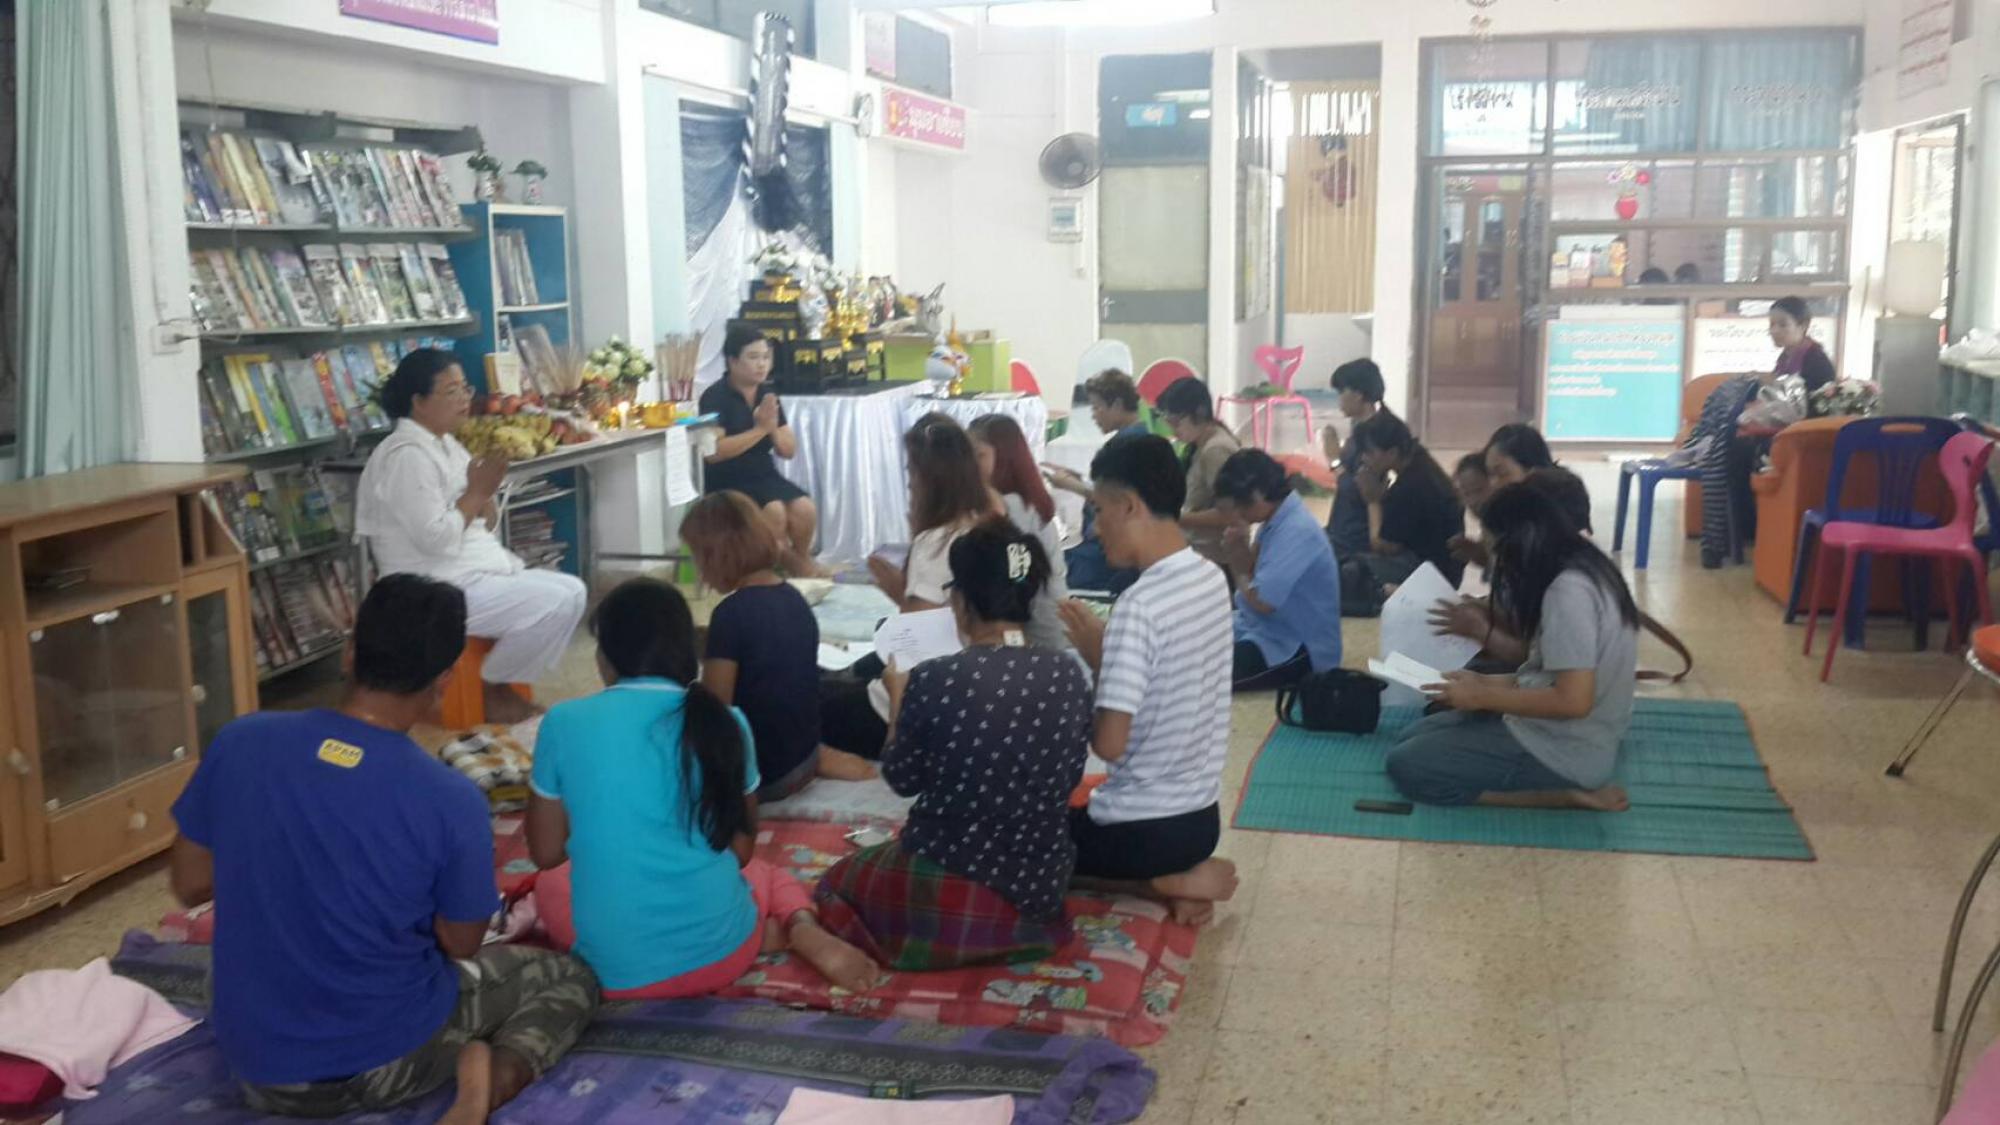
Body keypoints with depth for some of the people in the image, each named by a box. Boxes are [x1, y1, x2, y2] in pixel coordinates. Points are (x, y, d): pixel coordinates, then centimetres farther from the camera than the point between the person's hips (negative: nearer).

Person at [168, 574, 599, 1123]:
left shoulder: (240, 742, -14)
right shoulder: (452, 799, -22)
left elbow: (188, 886, -1)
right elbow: (461, 947, -7)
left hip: (254, 1063, 6)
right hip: (384, 1062, -6)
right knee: (569, 978, 15)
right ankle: (492, 1075, -11)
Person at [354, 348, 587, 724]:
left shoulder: (445, 444, 13)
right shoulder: (407, 455, -17)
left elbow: (485, 523, 14)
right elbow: (434, 538, -24)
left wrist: (485, 495, -8)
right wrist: (476, 492, -14)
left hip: (476, 571, 10)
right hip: (438, 591, -10)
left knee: (571, 591, 4)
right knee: (557, 602, -20)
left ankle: (503, 681, 8)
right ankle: (493, 690, -2)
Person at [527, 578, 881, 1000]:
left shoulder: (564, 723, -6)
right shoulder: (724, 722, -2)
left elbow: (546, 853, 5)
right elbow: (741, 850, 8)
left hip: (617, 968, -3)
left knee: (551, 884, 31)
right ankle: (803, 929, 0)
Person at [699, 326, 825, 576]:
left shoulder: (768, 394, 8)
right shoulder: (715, 396, -10)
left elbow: (789, 451, 8)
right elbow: (713, 452, -22)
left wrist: (773, 428, -13)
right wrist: (760, 429, -19)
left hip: (765, 476, 5)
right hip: (727, 482, -5)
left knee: (806, 509, -21)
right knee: (775, 511, -30)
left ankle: (801, 558, 7)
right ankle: (790, 564, -4)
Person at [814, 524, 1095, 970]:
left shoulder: (935, 680, -20)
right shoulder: (1070, 675, -7)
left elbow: (902, 778, -4)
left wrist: (898, 698, 11)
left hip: (945, 895, -5)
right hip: (1041, 889, 5)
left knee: (840, 882, 26)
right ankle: (1019, 929, 14)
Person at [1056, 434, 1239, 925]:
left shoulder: (1140, 606, -25)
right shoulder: (1212, 578, 0)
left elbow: (1109, 744, -24)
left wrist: (1093, 659, -10)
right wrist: (1107, 652, 4)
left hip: (1144, 828, -8)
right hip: (1201, 816, 8)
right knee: (1069, 815, 31)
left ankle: (1166, 883, 1)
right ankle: (1179, 873, 9)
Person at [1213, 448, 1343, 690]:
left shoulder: (1296, 532, -22)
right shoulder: (1277, 518, 7)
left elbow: (1261, 600, -24)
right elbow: (1251, 574, 8)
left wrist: (1241, 578, -4)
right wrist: (1238, 547, -10)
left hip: (1298, 649, -9)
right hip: (1271, 633, 9)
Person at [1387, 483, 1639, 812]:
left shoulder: (1568, 590, -24)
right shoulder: (1577, 572, 7)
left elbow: (1573, 701, -27)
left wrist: (1483, 697, -16)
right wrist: (1487, 682, 6)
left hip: (1565, 754, -10)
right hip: (1561, 735, 10)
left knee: (1406, 764, -8)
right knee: (1416, 738, 15)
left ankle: (1565, 796, -8)